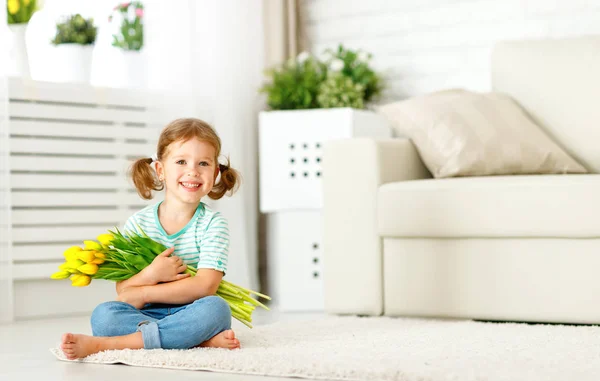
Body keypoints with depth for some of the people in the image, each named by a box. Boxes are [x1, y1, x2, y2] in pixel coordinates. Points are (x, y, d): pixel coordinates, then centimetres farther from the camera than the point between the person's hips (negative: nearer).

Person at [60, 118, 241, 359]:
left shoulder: (213, 224, -3)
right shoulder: (138, 224, 2)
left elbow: (204, 287, -15)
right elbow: (123, 293, -3)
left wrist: (143, 293, -16)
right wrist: (152, 274, -24)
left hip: (193, 315, -1)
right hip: (147, 315, 2)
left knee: (215, 308, -35)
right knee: (104, 314, -26)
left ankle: (103, 344, -35)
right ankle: (205, 339, -31)